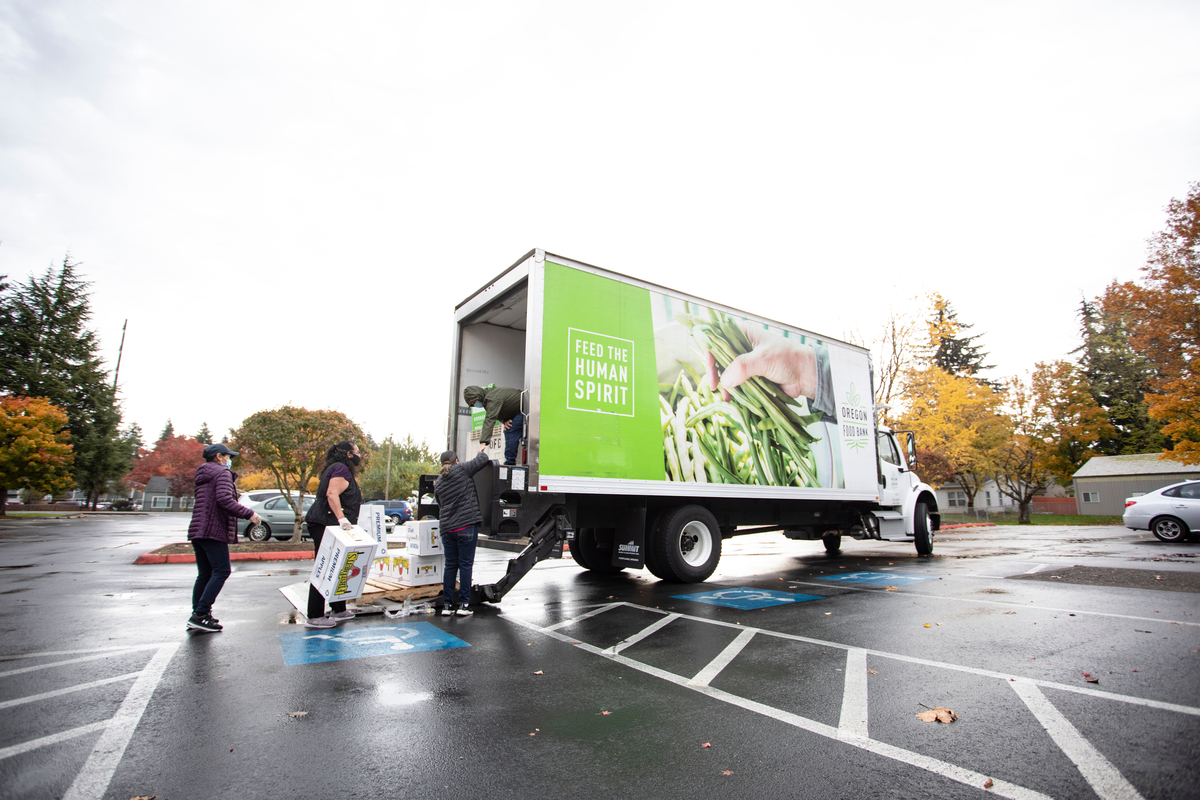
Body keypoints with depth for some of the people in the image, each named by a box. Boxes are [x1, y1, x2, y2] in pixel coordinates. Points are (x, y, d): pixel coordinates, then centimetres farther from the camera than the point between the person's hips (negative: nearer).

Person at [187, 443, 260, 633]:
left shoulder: (203, 475, 22)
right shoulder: (222, 473, -7)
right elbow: (224, 500, -22)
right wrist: (249, 514, -19)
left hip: (197, 531, 10)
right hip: (213, 532, -10)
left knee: (204, 574, 12)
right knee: (221, 571, -8)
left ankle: (196, 616, 14)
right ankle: (200, 615, -12)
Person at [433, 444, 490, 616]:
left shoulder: (438, 483, 12)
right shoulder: (461, 470, -4)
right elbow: (482, 460, 1)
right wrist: (482, 451, 22)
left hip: (447, 529, 5)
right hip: (466, 526, -5)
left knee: (450, 565, 12)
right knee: (465, 565, 1)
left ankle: (447, 605, 15)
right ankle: (464, 604, 4)